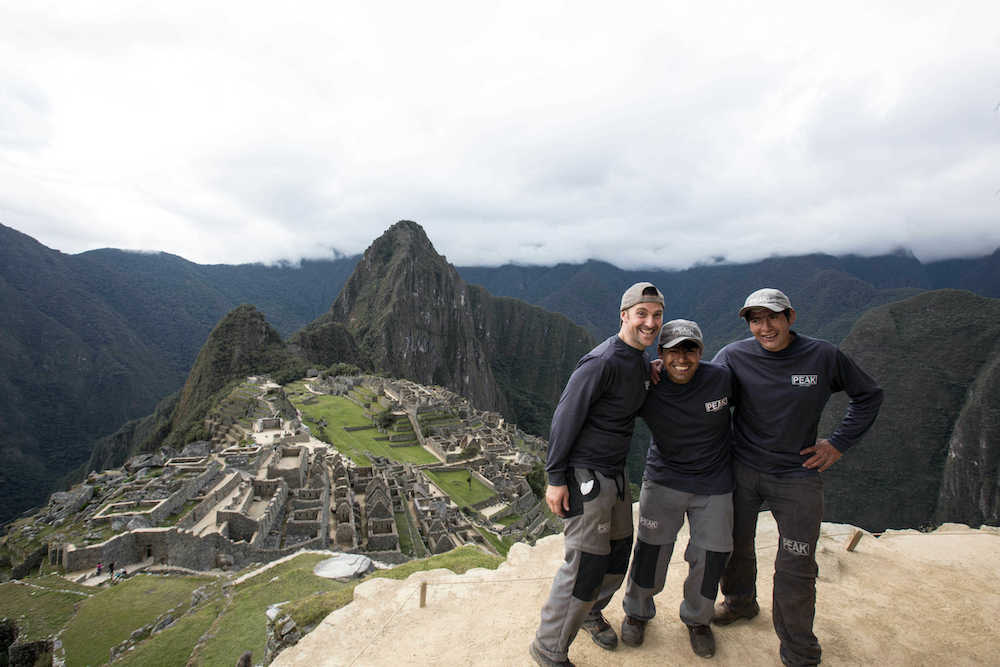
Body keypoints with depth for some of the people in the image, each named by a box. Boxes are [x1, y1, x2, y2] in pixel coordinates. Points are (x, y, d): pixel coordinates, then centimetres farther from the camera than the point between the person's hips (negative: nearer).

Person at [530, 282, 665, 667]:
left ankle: (591, 613, 45)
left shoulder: (642, 364, 8)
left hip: (615, 473, 9)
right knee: (587, 563, -4)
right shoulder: (603, 362, -22)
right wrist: (556, 479, -19)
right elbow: (565, 418, -20)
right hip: (584, 475, -9)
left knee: (618, 552, 19)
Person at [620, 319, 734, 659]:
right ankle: (637, 611, 33)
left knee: (709, 557, 11)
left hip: (714, 486, 1)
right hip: (663, 481, -1)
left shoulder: (721, 378, -14)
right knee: (651, 550, 4)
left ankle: (697, 619, 40)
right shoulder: (648, 389, -15)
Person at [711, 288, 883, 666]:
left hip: (797, 476, -1)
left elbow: (869, 396, 8)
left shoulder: (824, 357, -7)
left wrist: (839, 444, 2)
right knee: (735, 545, 17)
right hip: (741, 469, 1)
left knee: (796, 569, 2)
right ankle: (740, 602, 46)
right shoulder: (734, 357, -8)